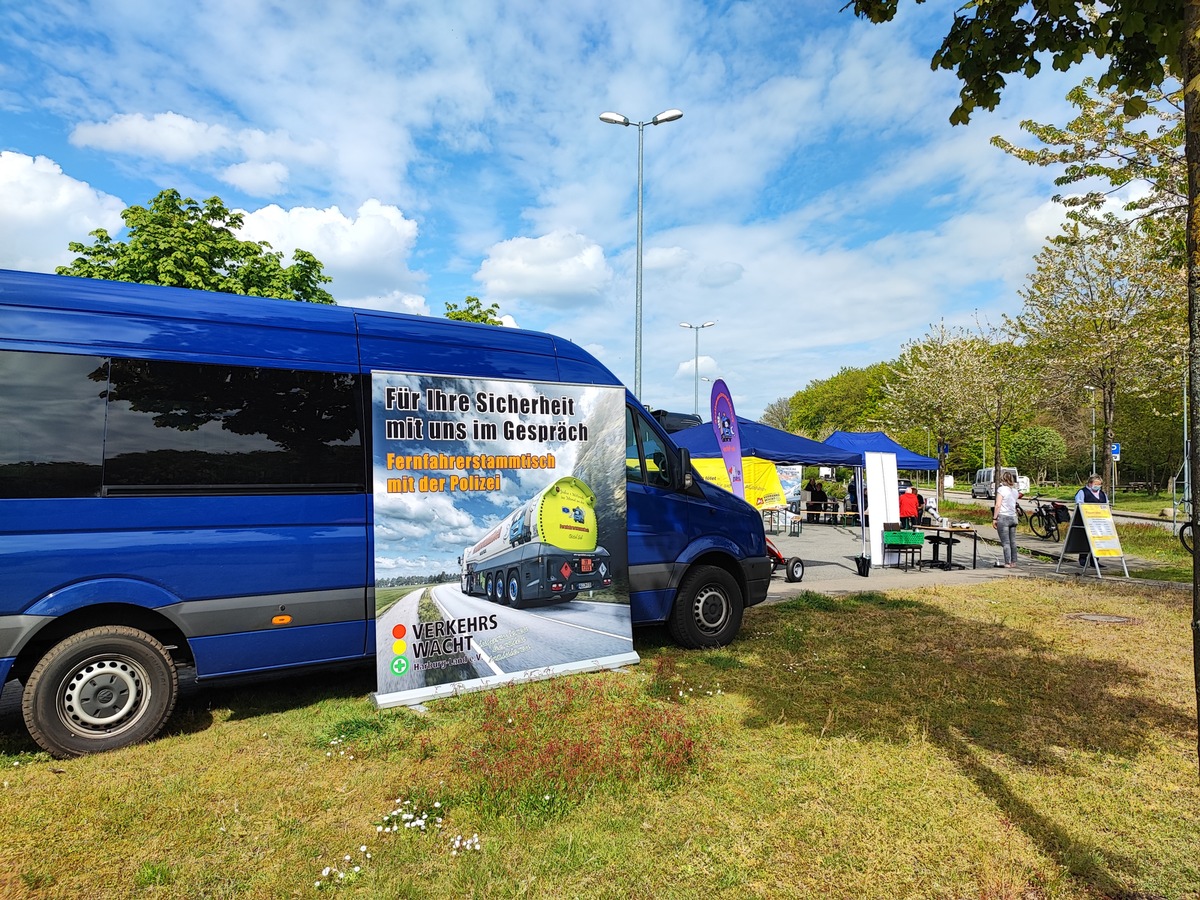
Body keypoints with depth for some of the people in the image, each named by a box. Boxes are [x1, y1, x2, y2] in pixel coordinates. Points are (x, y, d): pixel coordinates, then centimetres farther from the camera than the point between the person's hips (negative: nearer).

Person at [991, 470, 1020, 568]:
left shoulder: (1001, 489, -10)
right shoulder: (1015, 490, 10)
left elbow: (998, 505, -13)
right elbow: (1014, 503, 10)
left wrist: (994, 518, -9)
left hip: (1003, 517, -6)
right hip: (1013, 517, 6)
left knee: (1005, 542, -3)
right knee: (1013, 542, 12)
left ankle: (1008, 563, -2)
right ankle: (1013, 562, 17)